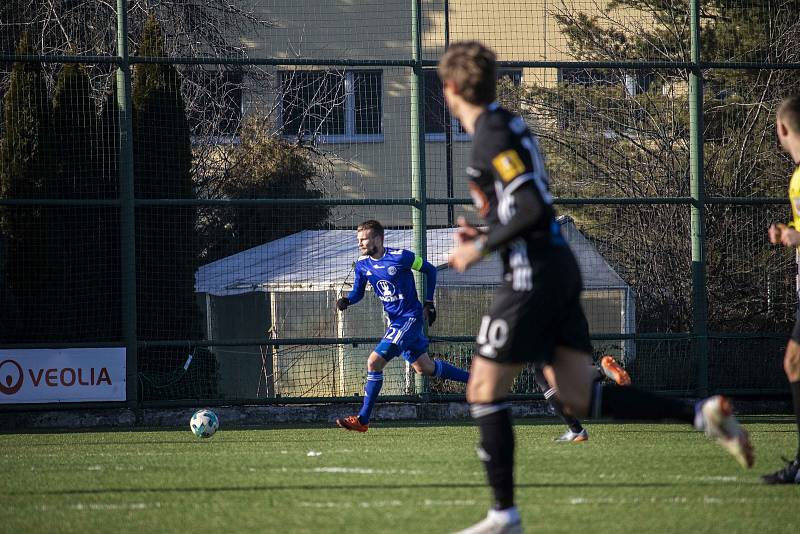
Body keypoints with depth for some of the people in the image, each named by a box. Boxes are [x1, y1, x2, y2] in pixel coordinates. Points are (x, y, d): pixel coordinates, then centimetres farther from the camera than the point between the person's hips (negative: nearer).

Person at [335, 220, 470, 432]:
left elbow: (430, 270, -4)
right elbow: (358, 292, 11)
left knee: (375, 362, -18)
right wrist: (346, 301, -12)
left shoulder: (400, 257, -18)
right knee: (425, 368, 19)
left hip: (410, 318, -8)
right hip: (395, 320, 8)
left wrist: (429, 303, -2)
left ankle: (363, 420, -13)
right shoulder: (362, 265, 0)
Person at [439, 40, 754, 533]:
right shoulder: (509, 125, 16)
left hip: (533, 275, -9)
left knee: (485, 391, -1)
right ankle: (702, 414, -4)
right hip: (560, 269, 9)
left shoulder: (492, 136, -13)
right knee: (579, 397, 5)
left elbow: (534, 209, -22)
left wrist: (482, 247, -13)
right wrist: (486, 234, 18)